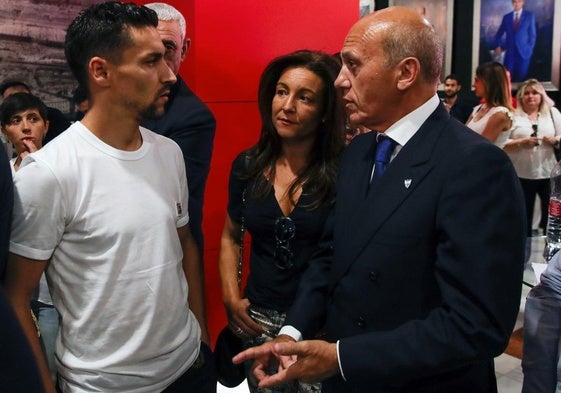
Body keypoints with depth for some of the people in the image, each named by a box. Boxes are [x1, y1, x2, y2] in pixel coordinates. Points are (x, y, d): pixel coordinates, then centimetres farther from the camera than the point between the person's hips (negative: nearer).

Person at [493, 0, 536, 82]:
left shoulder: (529, 16, 4)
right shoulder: (506, 17, 9)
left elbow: (532, 35, 5)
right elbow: (499, 34, 18)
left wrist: (530, 49, -1)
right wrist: (498, 46, 7)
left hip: (523, 52, -1)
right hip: (510, 53, 1)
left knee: (521, 78, -1)